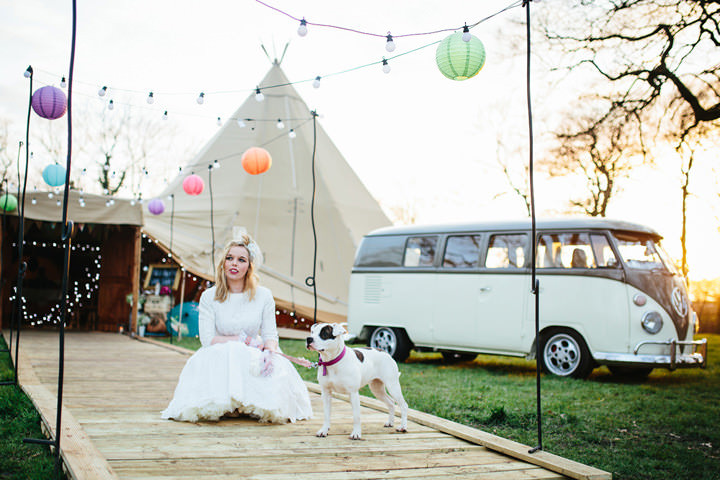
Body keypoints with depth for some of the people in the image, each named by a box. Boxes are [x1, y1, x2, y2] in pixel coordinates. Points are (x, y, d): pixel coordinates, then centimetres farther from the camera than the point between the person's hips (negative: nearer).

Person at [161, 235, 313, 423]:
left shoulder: (263, 295, 3)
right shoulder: (209, 297, -1)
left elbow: (270, 335, 0)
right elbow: (207, 339, -8)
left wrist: (269, 353, -23)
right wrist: (242, 340, -14)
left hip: (253, 358, 2)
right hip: (218, 358, -2)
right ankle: (225, 404, -10)